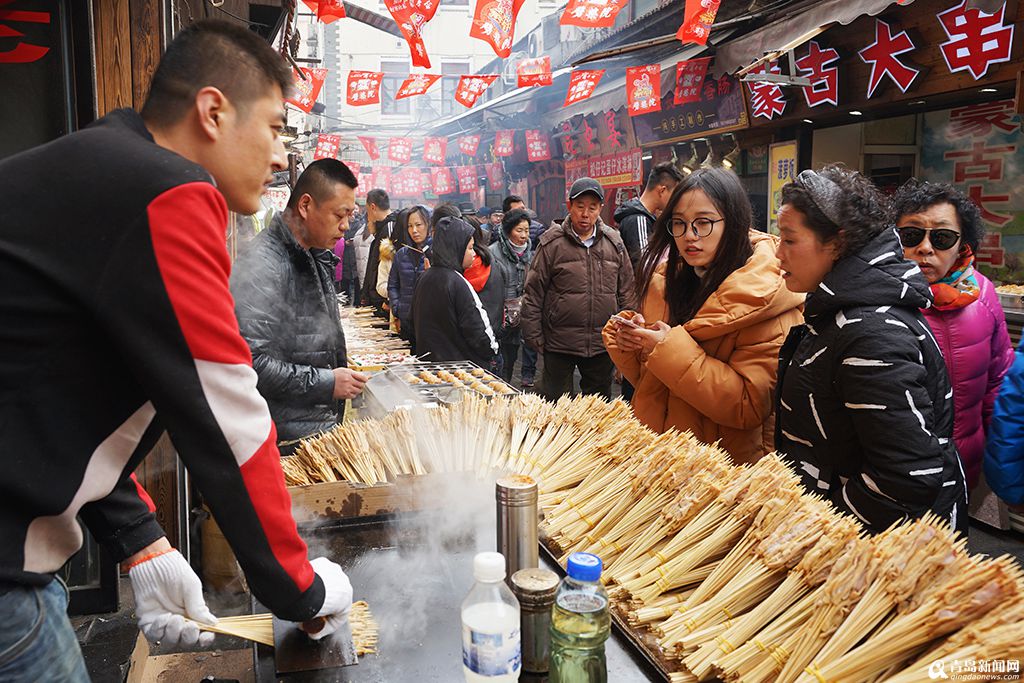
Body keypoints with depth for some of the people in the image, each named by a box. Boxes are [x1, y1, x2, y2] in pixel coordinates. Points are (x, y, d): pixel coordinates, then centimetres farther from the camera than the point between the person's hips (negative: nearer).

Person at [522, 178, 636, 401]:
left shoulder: (614, 243, 4)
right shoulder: (552, 243, -5)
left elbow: (626, 291, 10)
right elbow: (533, 294, -4)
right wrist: (534, 336, -6)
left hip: (602, 345, 3)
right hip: (559, 343, -3)